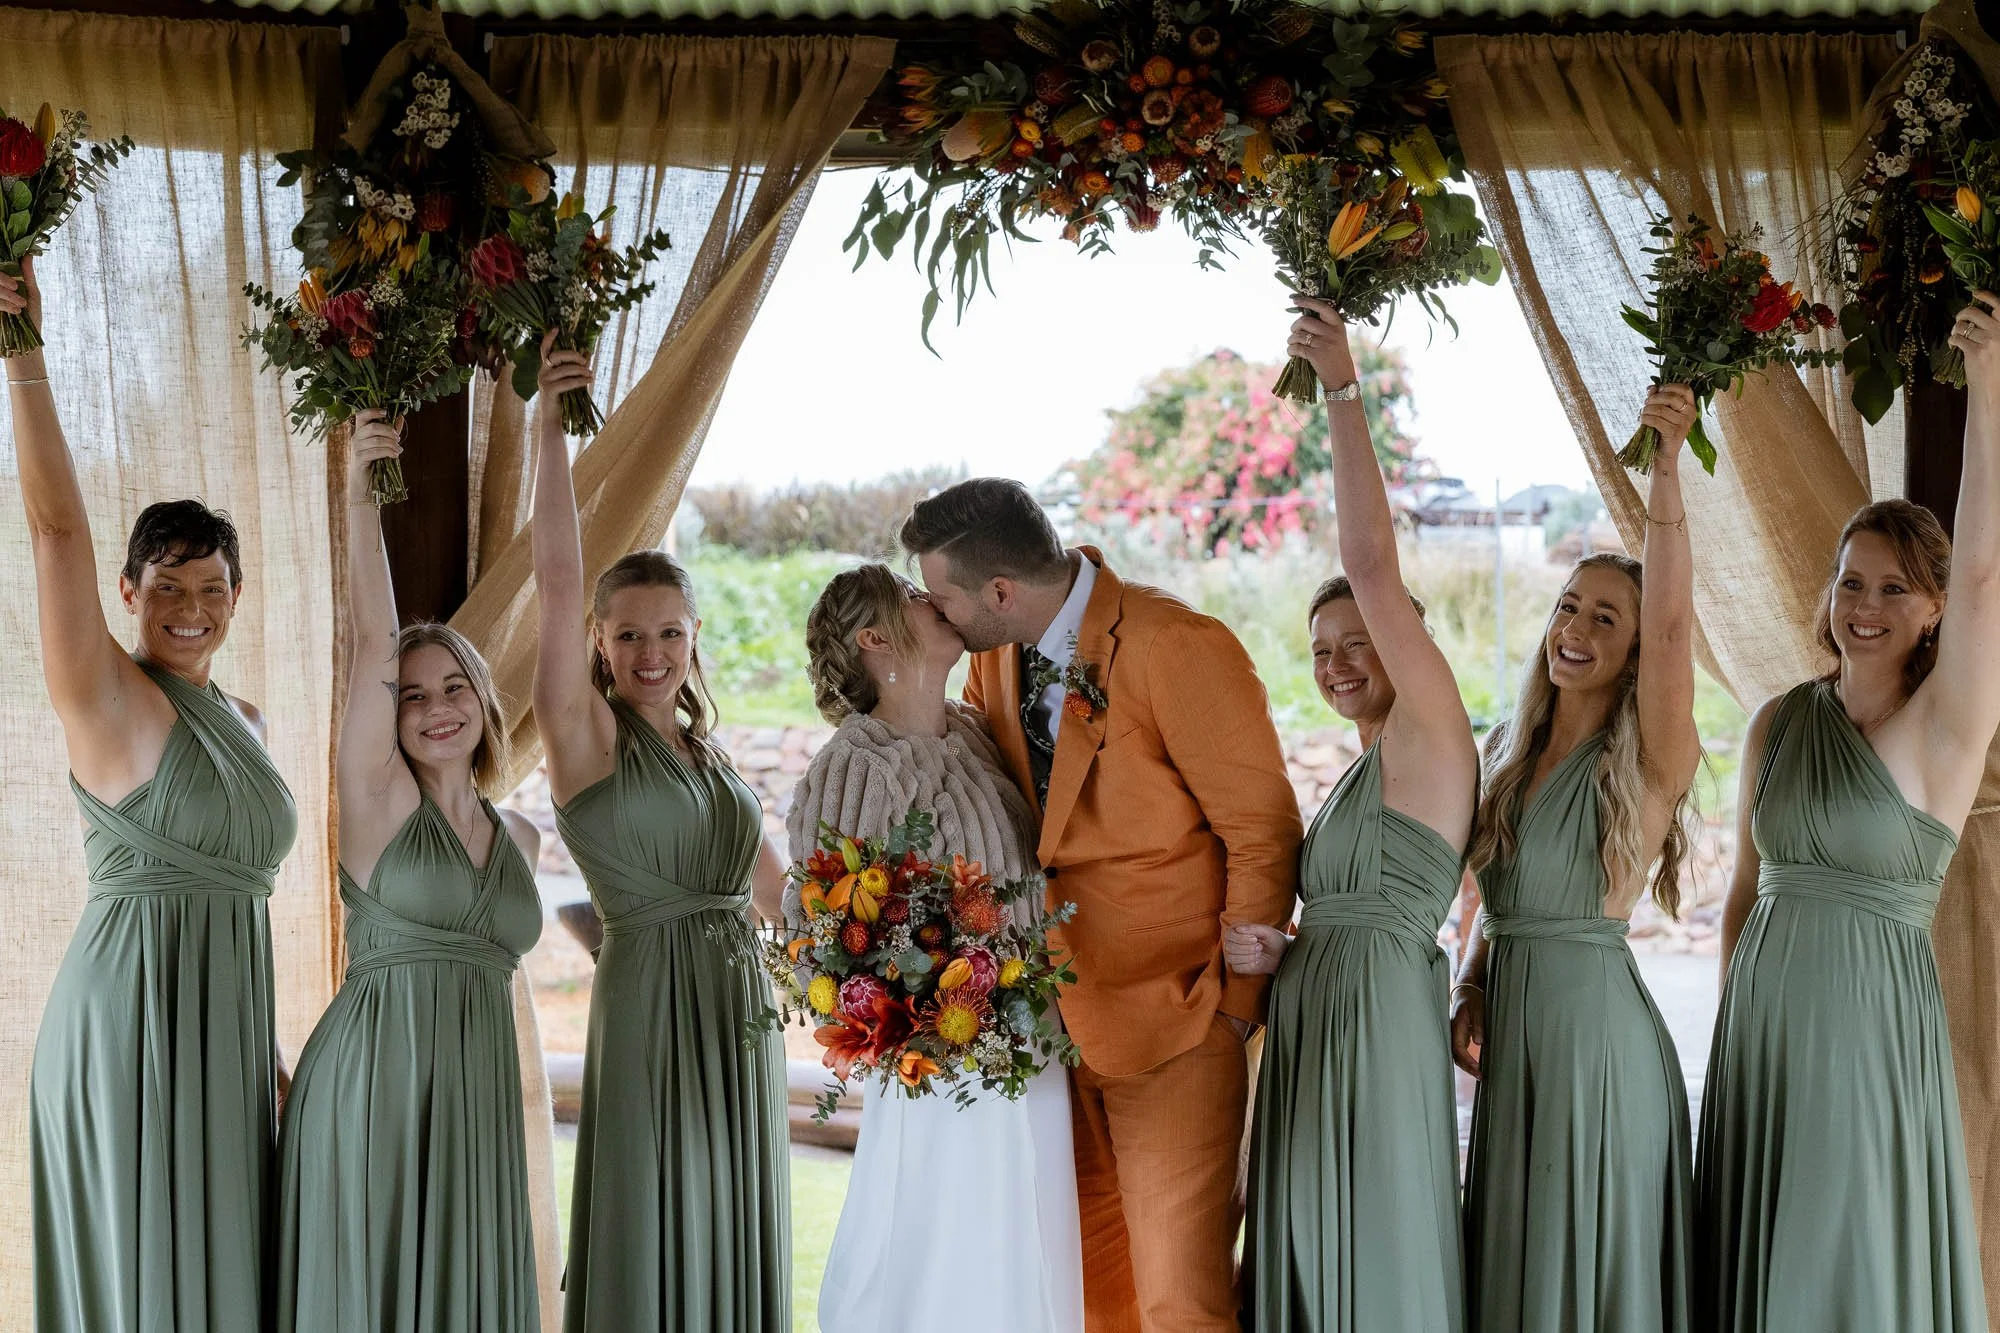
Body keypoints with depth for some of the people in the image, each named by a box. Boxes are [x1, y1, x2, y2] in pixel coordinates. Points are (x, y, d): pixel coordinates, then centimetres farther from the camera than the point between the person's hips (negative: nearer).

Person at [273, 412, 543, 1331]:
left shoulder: (521, 838, 14)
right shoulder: (376, 797, -1)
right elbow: (373, 640, -9)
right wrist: (359, 491, -16)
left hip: (479, 1094, 5)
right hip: (372, 1076, -5)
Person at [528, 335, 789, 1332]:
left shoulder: (710, 759, 13)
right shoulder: (587, 736, -5)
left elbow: (774, 892, 22)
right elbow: (558, 583, -16)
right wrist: (550, 427, -21)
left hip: (742, 1018, 6)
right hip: (650, 1012, -6)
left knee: (734, 1249, 11)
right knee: (653, 1245, -1)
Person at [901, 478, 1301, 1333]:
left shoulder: (1180, 651, -18)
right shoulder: (994, 658, 5)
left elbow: (1264, 832, -14)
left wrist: (1235, 1005, -10)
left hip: (1172, 1023, -7)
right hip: (1059, 1018, 7)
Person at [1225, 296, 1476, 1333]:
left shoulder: (1433, 735, -7)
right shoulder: (1356, 776, 19)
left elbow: (1373, 563, -17)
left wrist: (1344, 391, -16)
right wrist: (1276, 951, 1)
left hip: (1381, 1031, -9)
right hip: (1307, 1037, 9)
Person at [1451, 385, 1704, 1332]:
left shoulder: (1650, 763, -10)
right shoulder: (1505, 753, 10)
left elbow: (1672, 623, -27)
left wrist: (1666, 471, -36)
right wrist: (1471, 993, 4)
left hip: (1598, 1031, -6)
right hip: (1511, 1038, 6)